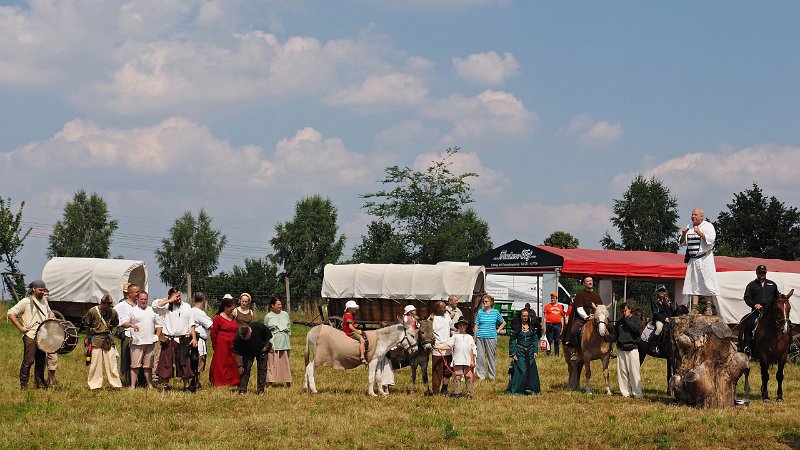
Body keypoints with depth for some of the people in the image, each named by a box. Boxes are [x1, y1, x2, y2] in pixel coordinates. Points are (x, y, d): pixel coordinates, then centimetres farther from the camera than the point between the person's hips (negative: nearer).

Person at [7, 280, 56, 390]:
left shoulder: (44, 301, 15)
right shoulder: (26, 302, -6)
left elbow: (49, 311, 34)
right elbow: (11, 314, -8)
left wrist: (51, 317, 10)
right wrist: (20, 328, -12)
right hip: (30, 336, -6)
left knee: (41, 361, 11)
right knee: (28, 361, -7)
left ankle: (40, 383, 21)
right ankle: (23, 385, 0)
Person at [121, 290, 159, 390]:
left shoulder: (152, 311, 15)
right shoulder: (132, 311, 3)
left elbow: (158, 323, 22)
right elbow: (123, 323, -3)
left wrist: (157, 335, 12)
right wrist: (131, 325, -20)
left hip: (150, 342, 3)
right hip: (137, 342, -3)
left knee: (148, 366, 8)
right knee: (135, 365, -6)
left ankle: (150, 385, 12)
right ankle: (132, 386, -5)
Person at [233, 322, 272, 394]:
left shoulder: (259, 327, -35)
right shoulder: (238, 338, -33)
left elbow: (269, 335, -13)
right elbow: (237, 353, -20)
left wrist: (266, 346, -10)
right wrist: (239, 366, -18)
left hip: (261, 350, 1)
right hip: (248, 353, 0)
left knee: (262, 369, -1)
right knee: (246, 369, -10)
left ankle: (260, 389, 7)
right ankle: (242, 389, -4)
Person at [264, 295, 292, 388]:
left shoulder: (285, 314, 10)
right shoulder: (268, 316, 2)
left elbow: (289, 329, 17)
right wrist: (269, 343, -6)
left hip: (284, 342, 3)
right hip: (273, 342, -3)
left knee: (285, 361, 4)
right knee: (271, 362, -5)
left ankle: (288, 382, 9)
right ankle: (270, 383, -3)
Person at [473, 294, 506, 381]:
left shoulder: (496, 312, 6)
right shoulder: (480, 312, 5)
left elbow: (503, 322, 19)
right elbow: (476, 325, 6)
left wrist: (498, 330, 6)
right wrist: (475, 338, 1)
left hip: (491, 337, 0)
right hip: (480, 337, 0)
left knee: (491, 356, 3)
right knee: (480, 356, -1)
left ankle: (492, 375, 12)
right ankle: (481, 375, 6)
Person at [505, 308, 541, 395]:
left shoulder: (532, 326, 7)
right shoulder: (516, 326, -3)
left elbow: (535, 339, 10)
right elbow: (512, 341, -2)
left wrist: (535, 351, 2)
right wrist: (513, 353, -7)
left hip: (530, 352, 3)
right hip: (520, 351, -3)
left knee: (531, 370, 2)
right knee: (520, 371, -7)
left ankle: (529, 389, 11)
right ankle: (516, 389, -1)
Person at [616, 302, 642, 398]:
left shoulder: (636, 319, 3)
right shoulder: (619, 321, 14)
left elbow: (636, 328, -17)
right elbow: (616, 335, 16)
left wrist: (627, 319, -10)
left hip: (632, 348, -4)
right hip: (621, 349, 4)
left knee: (634, 371, -7)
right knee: (621, 372, 3)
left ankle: (637, 393, -4)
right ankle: (625, 392, 11)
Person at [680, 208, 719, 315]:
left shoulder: (708, 226, -2)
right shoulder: (689, 227, 15)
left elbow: (710, 240, -16)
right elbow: (682, 242, 17)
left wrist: (699, 232, -21)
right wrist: (683, 234, -2)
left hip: (705, 259, -6)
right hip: (692, 259, 6)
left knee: (707, 282, -7)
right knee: (693, 283, 3)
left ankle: (709, 307, -3)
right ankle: (694, 308, 4)